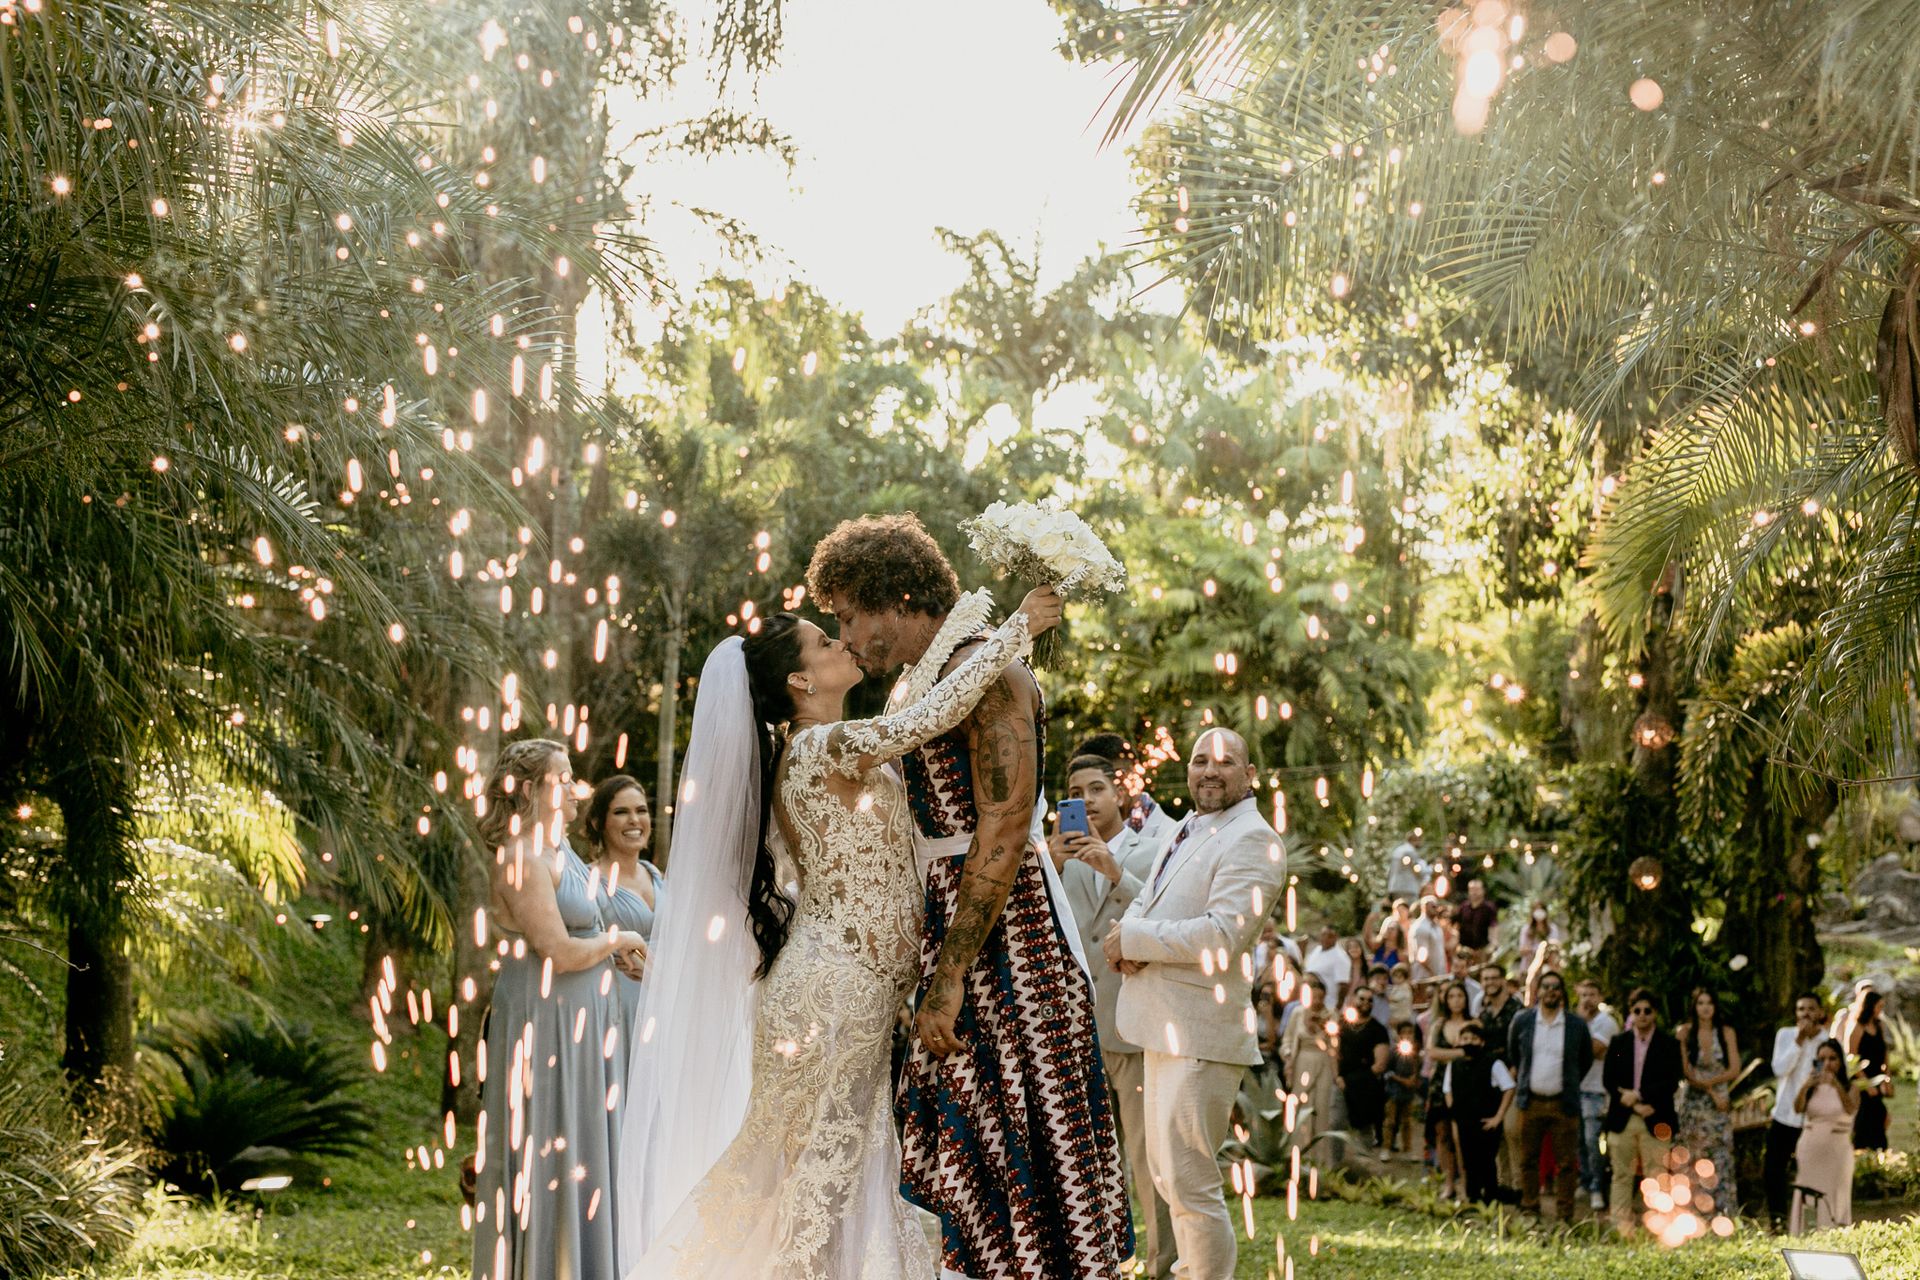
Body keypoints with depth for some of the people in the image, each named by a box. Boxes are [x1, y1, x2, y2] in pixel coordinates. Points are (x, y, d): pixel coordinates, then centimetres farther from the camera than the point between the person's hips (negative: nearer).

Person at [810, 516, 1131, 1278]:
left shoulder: (987, 675, -12)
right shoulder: (913, 692, 17)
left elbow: (1002, 837, -19)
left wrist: (949, 980, -21)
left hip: (1006, 946, -9)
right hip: (944, 937, 9)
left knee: (1016, 1150, -5)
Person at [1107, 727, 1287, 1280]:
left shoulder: (1252, 841, -13)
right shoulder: (1187, 831, 17)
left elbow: (1221, 937, -24)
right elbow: (1146, 901, 18)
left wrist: (1134, 939, -16)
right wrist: (1130, 936, -6)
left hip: (1201, 1037, -10)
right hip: (1167, 1028, 10)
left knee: (1189, 1182, -10)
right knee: (1165, 1171, 20)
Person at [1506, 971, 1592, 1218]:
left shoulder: (1576, 1025, 0)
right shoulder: (1522, 1021, 3)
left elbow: (1586, 1059, 14)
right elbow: (1512, 1053, 19)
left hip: (1563, 1103, -1)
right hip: (1531, 1102, 1)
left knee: (1566, 1162, 0)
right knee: (1529, 1160, 5)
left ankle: (1565, 1214, 6)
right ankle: (1529, 1210, 13)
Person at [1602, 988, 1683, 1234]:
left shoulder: (1669, 1045, 4)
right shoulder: (1618, 1043, 10)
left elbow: (1671, 1084, -5)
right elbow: (1609, 1079, 3)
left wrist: (1637, 1095, -14)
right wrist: (1634, 1106, -9)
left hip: (1656, 1122, -2)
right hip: (1622, 1119, 2)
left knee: (1656, 1177, -3)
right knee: (1622, 1176, 4)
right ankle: (1621, 1229, 8)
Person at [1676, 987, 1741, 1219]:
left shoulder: (1726, 1033, 4)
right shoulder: (1686, 1033, 1)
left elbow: (1734, 1070, -1)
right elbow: (1685, 1071, -3)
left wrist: (1706, 1081, -11)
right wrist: (1712, 1091, -9)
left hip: (1720, 1103, 1)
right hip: (1694, 1102, -1)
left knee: (1721, 1159, -4)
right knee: (1696, 1158, -3)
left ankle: (1725, 1213, -4)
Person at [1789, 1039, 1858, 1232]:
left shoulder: (1848, 1087, 2)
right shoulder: (1812, 1086, 7)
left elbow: (1851, 1109, -19)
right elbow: (1798, 1108, -12)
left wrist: (1837, 1085, -35)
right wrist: (1805, 1087, -31)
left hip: (1837, 1150, -2)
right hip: (1810, 1149, 2)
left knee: (1833, 1200, -2)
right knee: (1806, 1200, -1)